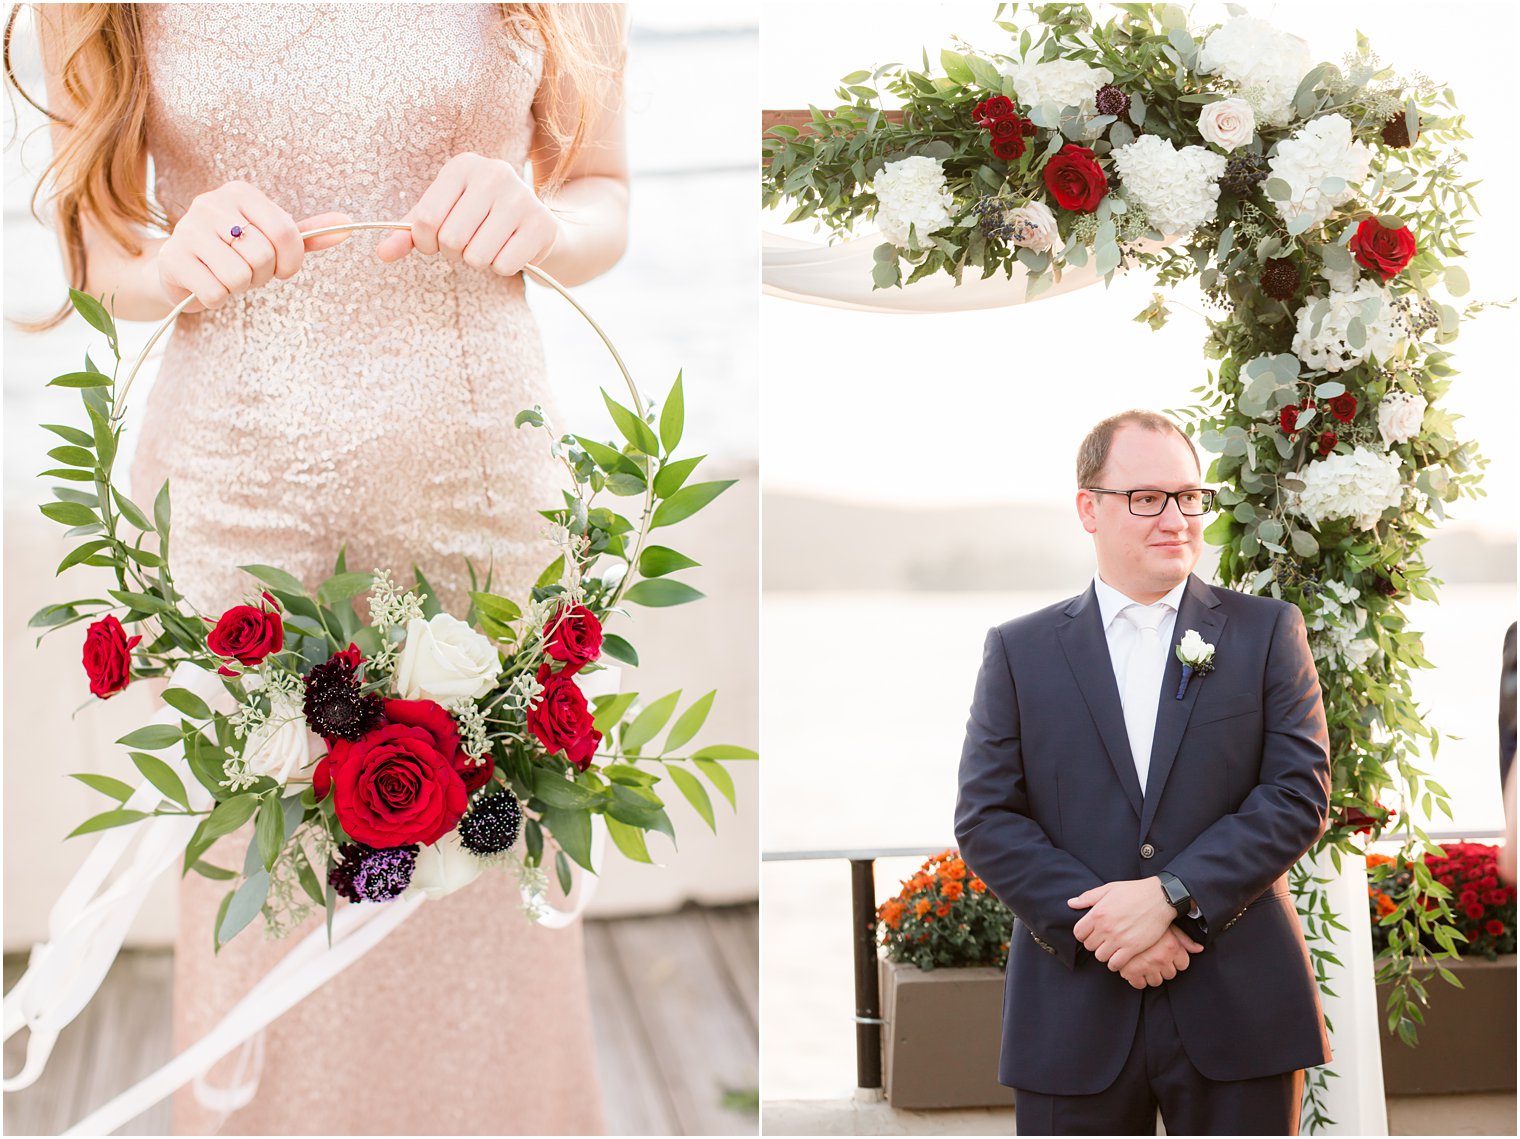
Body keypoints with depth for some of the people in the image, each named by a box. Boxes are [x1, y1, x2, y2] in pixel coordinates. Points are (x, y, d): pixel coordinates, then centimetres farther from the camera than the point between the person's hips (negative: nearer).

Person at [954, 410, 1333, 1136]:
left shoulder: (1268, 632, 7)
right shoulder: (1018, 651, 7)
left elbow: (1300, 793, -3)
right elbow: (985, 818, 0)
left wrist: (1170, 895, -14)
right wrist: (1099, 928, -13)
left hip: (1239, 1004, 0)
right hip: (1073, 1017, 0)